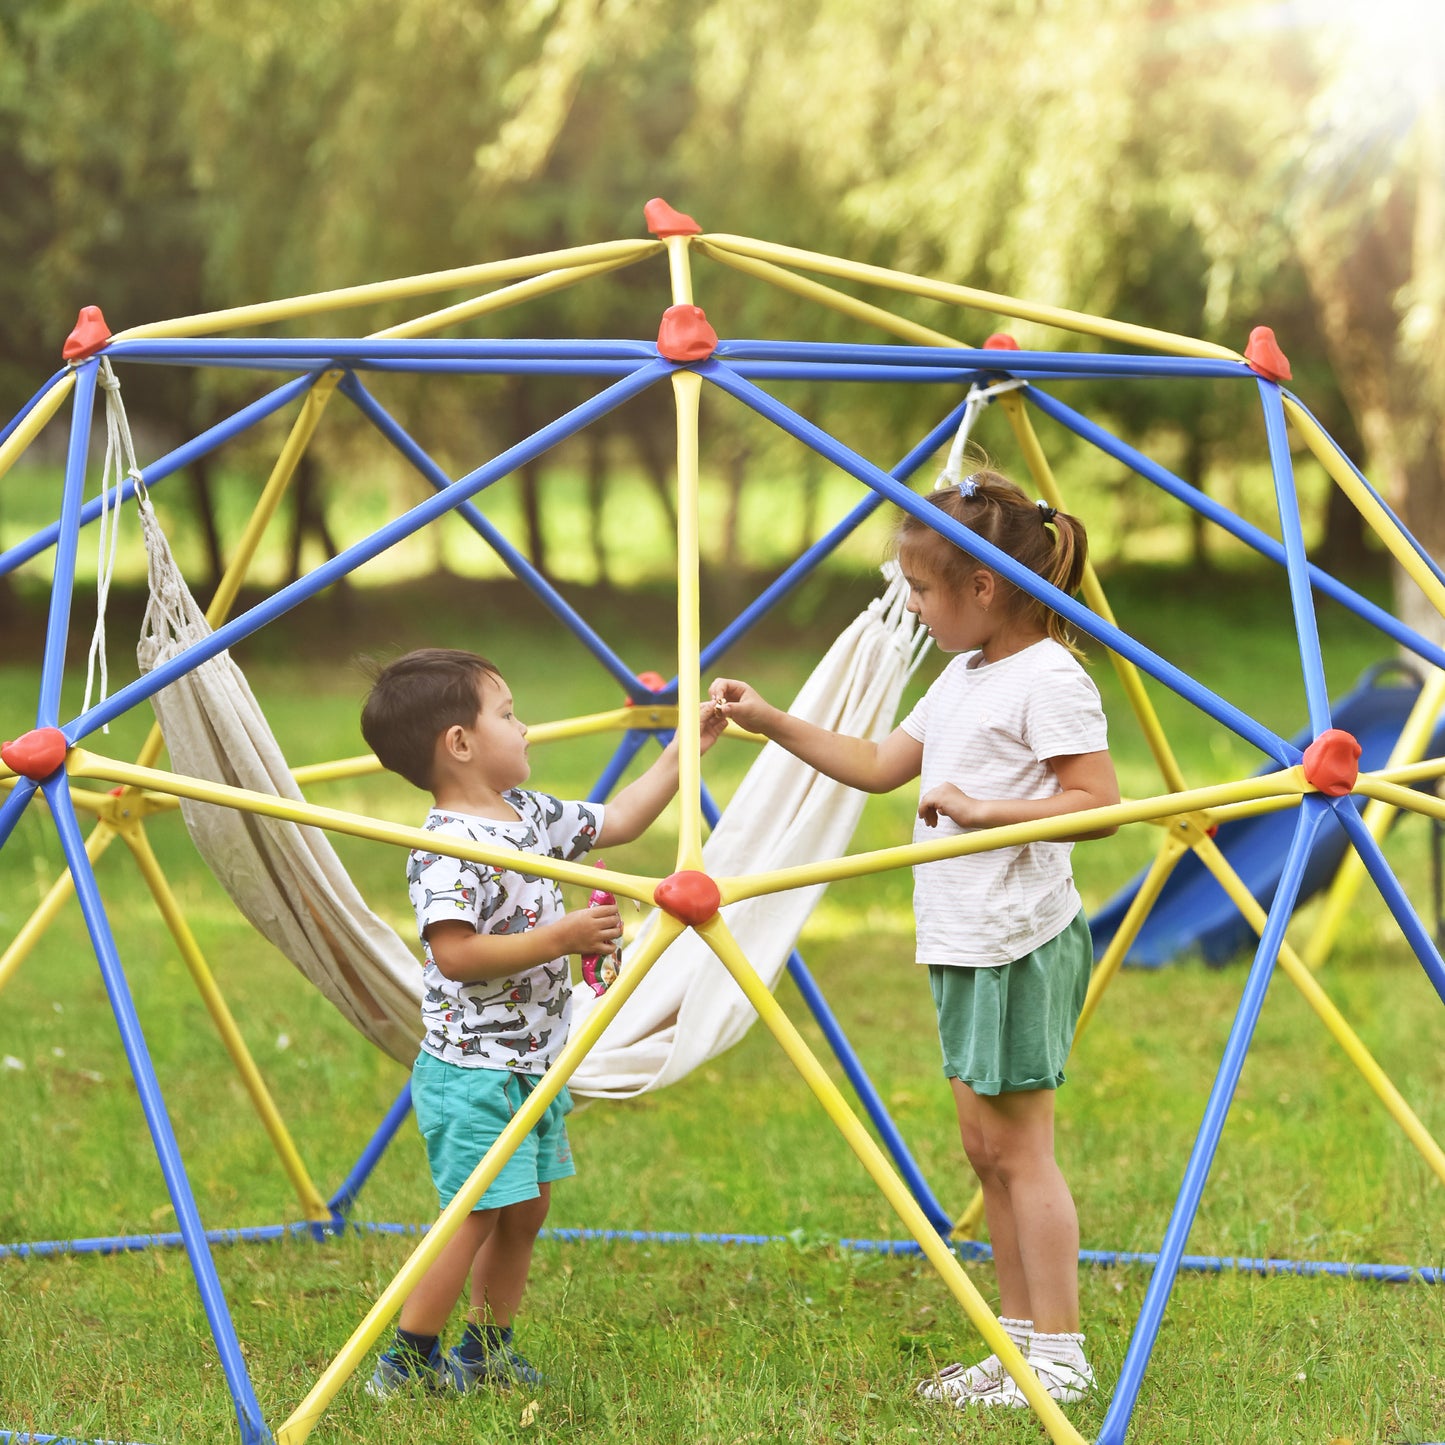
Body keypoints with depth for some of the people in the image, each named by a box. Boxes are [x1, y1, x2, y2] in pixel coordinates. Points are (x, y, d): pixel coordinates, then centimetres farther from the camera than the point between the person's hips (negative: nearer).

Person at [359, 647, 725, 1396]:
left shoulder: (531, 814, 9)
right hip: (473, 1071, -9)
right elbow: (456, 953, -28)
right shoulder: (445, 849, -20)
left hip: (533, 1064, 9)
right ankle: (405, 1363, 3)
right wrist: (560, 938, -28)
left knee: (524, 1212, 15)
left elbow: (618, 819, 21)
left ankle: (485, 1354, 27)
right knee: (474, 1214, -7)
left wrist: (684, 748, 19)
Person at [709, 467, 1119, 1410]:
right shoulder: (963, 679, 16)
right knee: (986, 1142, 12)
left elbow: (1100, 801, -20)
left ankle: (1060, 1356, 0)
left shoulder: (1049, 679, -14)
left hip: (1022, 942, -10)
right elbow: (877, 766, 23)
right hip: (964, 943, 10)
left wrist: (983, 811, -25)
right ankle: (1019, 1337, 20)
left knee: (1018, 1144, -6)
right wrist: (771, 723, 18)